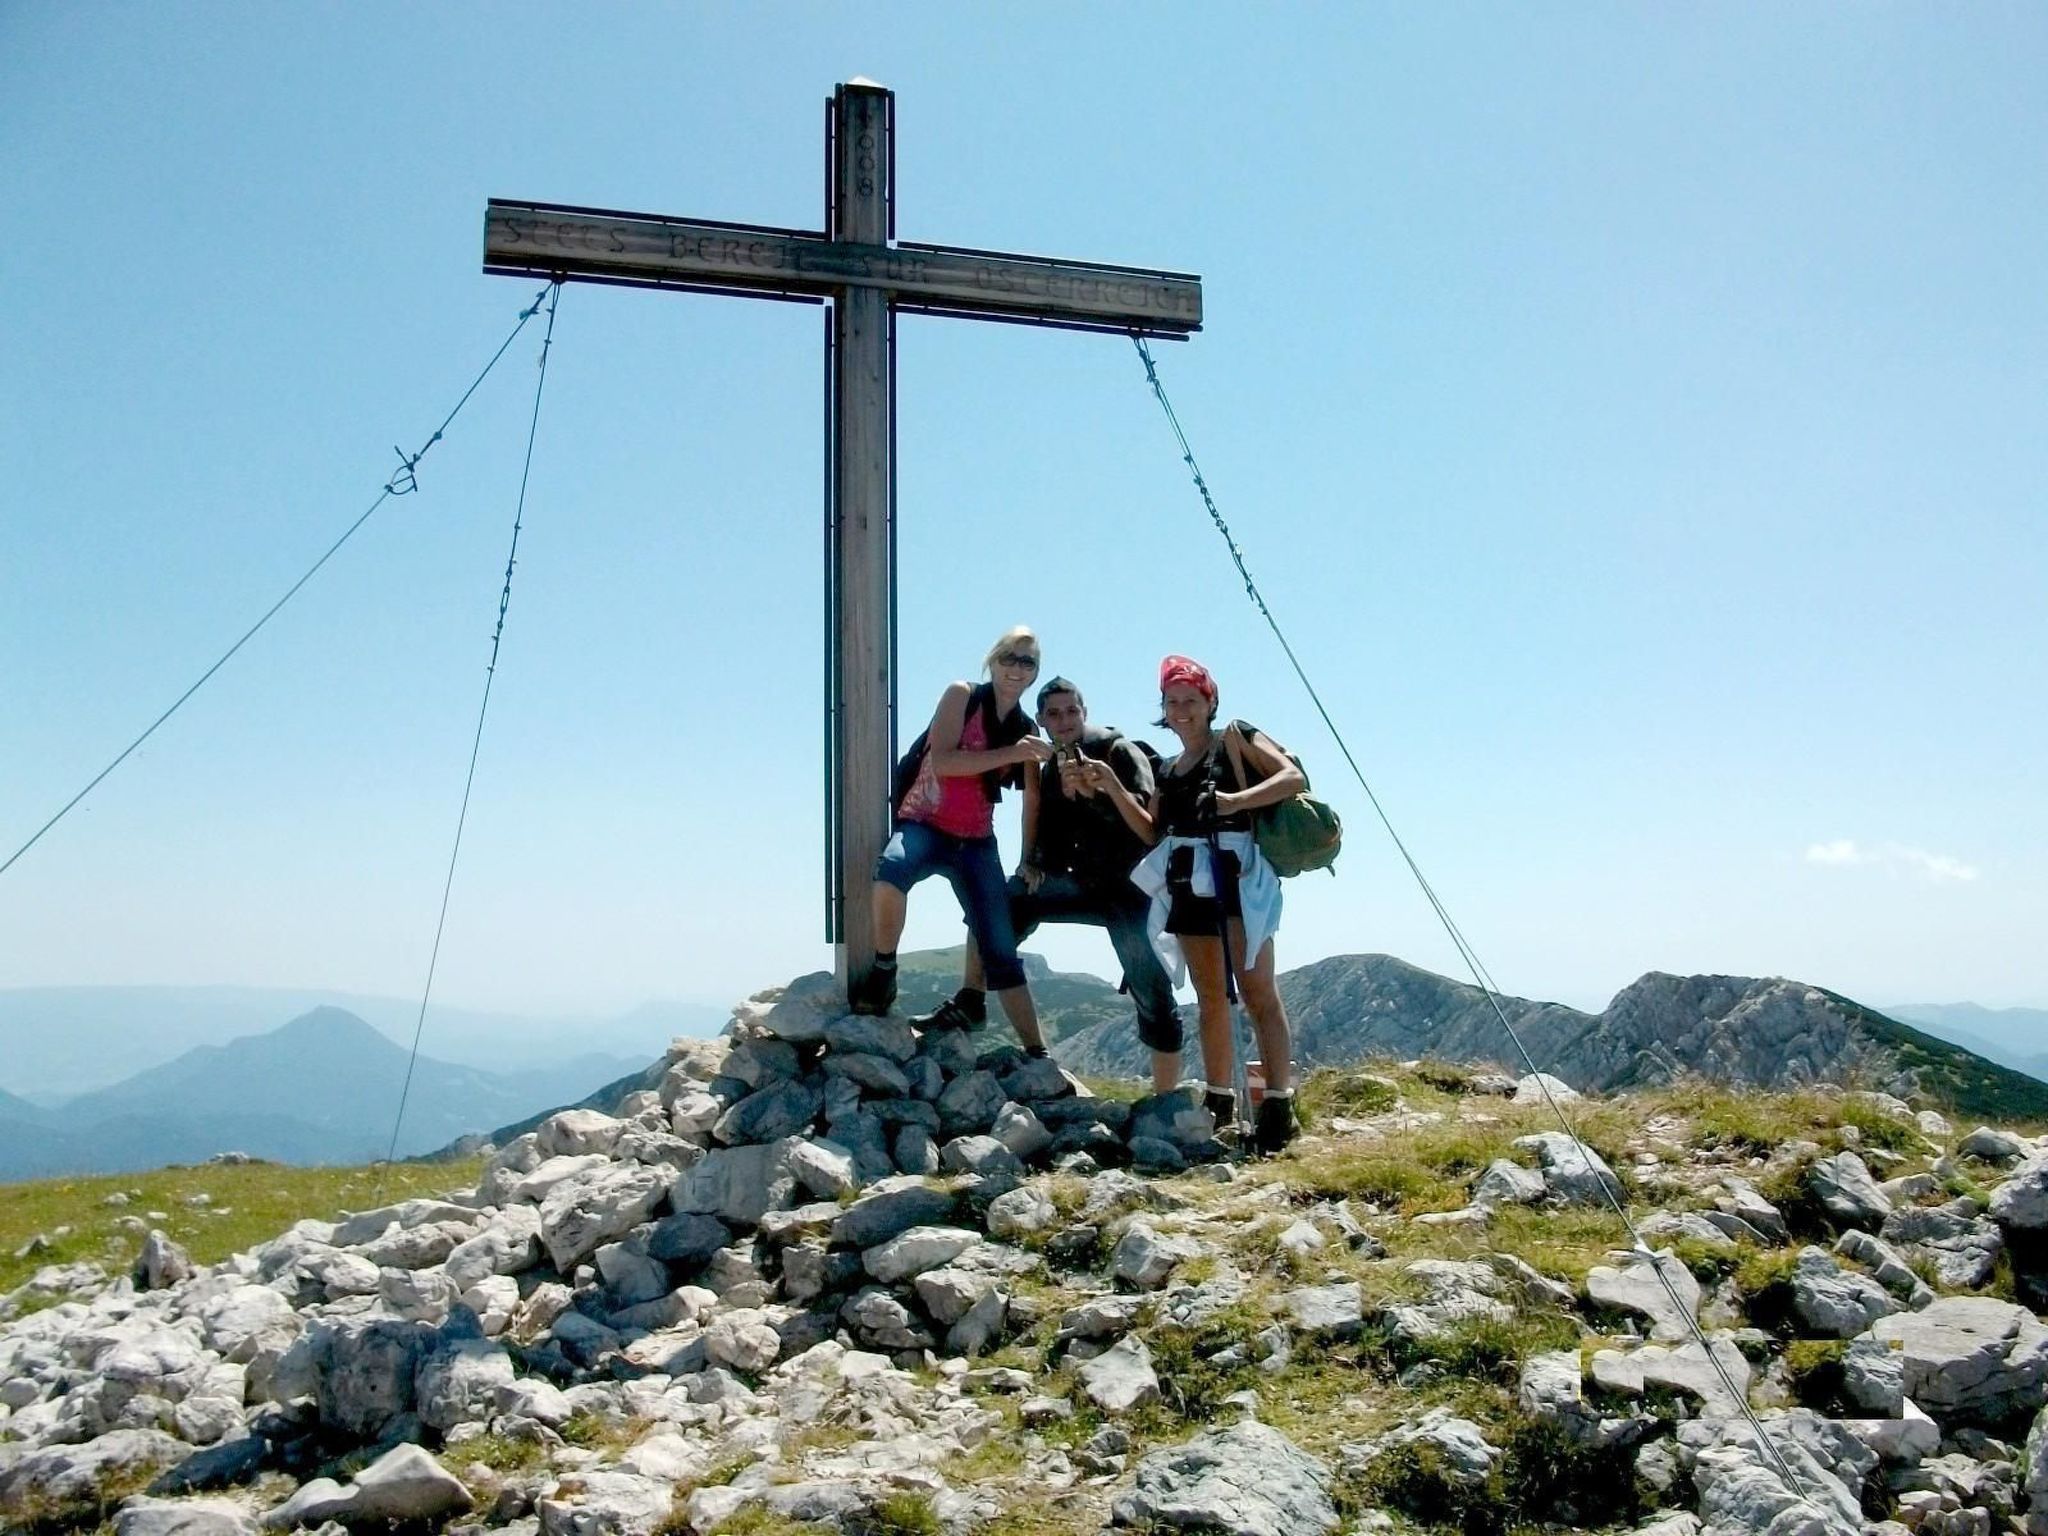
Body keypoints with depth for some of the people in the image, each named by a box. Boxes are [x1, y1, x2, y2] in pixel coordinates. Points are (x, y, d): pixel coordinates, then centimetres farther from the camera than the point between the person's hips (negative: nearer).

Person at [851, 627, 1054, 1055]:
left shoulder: (1028, 729, 9)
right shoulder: (962, 696, -3)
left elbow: (1033, 801, 13)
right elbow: (941, 761, -17)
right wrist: (1009, 754, -22)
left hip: (977, 842, 4)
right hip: (925, 825, -4)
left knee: (1002, 952, 0)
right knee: (891, 868, -38)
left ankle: (1037, 1052, 8)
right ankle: (882, 976, -16)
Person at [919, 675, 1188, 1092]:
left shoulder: (1121, 751, -10)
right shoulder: (1052, 770, 11)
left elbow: (1146, 815, -25)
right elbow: (1054, 838, 18)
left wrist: (1093, 791, -37)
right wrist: (1034, 865, -1)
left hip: (1132, 887, -7)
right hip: (1088, 884, 7)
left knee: (1153, 998, -8)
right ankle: (969, 1002, 3)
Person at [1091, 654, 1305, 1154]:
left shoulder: (1235, 738, 2)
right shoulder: (1169, 770, 19)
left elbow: (1293, 778, -9)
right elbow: (1153, 832, 11)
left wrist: (1235, 801, -22)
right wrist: (1113, 789, 1)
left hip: (1237, 877, -7)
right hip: (1189, 885, 7)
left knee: (1257, 991, -11)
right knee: (1210, 997, 10)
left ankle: (1279, 1104, -12)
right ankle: (1219, 1102, 15)